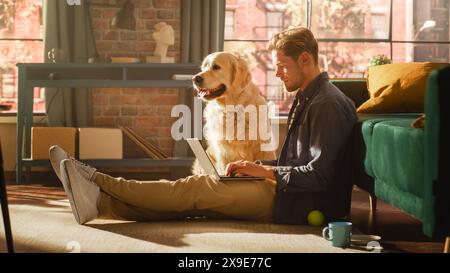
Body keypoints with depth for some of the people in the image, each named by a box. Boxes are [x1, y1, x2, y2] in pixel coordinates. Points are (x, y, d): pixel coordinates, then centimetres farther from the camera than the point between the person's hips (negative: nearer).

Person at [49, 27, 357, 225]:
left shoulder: (327, 104, -14)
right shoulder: (306, 99, 19)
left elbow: (317, 174, -21)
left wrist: (264, 171, -13)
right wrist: (254, 167, 5)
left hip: (305, 205, -9)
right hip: (285, 191, 9)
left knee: (199, 188, -15)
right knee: (198, 191, -7)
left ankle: (99, 182, -14)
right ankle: (101, 202, -17)